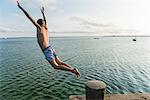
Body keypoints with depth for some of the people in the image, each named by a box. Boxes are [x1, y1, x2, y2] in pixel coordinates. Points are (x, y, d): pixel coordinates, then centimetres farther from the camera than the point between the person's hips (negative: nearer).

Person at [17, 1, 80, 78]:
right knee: (60, 63, 9)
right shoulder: (46, 28, 16)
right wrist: (42, 12, 52)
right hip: (50, 48, 8)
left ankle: (72, 70, -20)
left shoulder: (40, 28, 0)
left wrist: (20, 7, 4)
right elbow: (45, 21, 36)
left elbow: (30, 17, -1)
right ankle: (73, 69, 0)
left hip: (47, 51, -8)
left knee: (56, 66, -11)